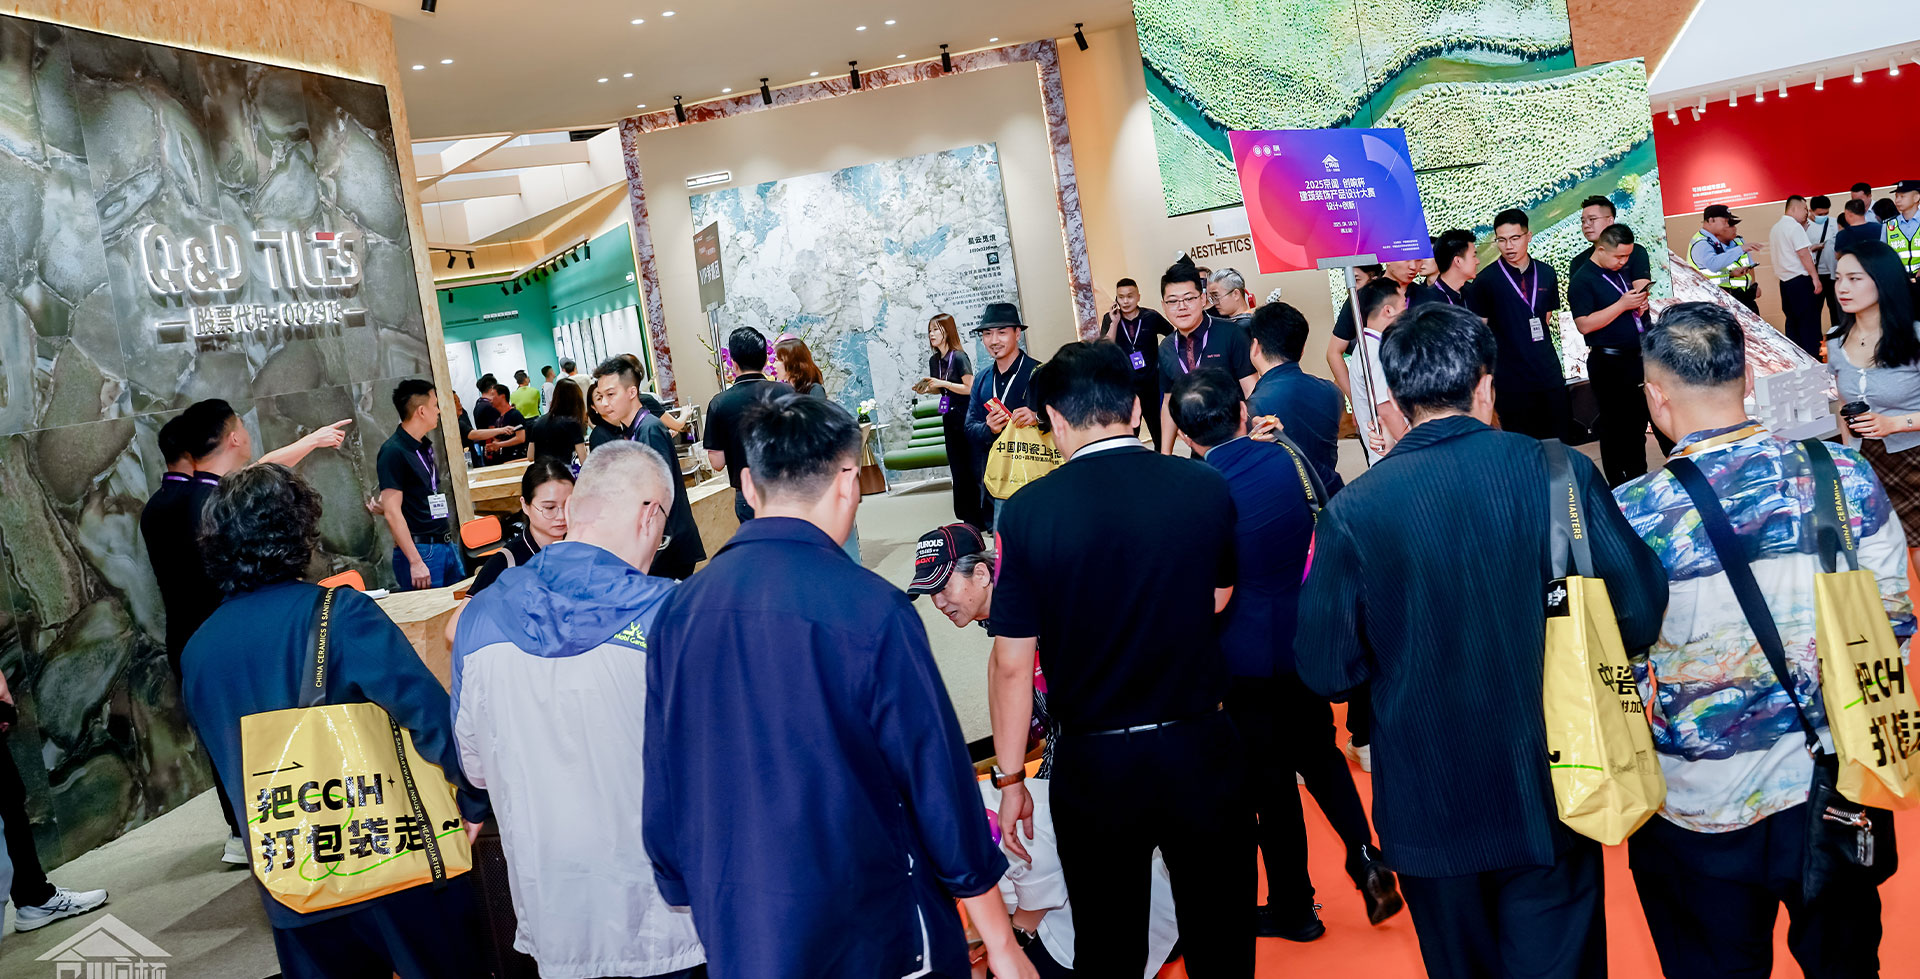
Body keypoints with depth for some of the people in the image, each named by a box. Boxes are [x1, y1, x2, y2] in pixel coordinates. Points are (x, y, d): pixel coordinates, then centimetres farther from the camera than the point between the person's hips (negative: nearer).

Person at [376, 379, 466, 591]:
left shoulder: (424, 446, 14)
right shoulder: (393, 452, -13)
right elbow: (392, 512, -17)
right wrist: (415, 562, -20)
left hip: (447, 545, 8)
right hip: (421, 551, -8)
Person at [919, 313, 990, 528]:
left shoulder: (959, 357, -13)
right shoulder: (934, 360, 9)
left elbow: (970, 388, -16)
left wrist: (942, 383, -19)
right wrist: (927, 389, 1)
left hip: (966, 416, -8)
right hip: (950, 419, 8)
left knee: (976, 468, -7)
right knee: (959, 471, 9)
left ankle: (990, 518, 0)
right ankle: (973, 520, 15)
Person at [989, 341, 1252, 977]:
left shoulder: (1027, 512, -14)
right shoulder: (1206, 489, -8)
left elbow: (1012, 665, -11)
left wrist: (1009, 779, 0)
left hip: (1094, 764, -1)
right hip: (1201, 750, 1)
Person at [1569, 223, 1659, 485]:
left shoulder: (1623, 270, 10)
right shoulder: (1581, 281, -13)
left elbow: (1638, 288, 27)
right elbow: (1585, 325, -21)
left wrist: (1642, 304, 3)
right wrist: (1622, 305, -21)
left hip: (1638, 355, 8)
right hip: (1609, 362, -8)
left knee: (1638, 422, 16)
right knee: (1616, 425, -1)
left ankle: (1639, 477, 29)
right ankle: (1618, 487, 9)